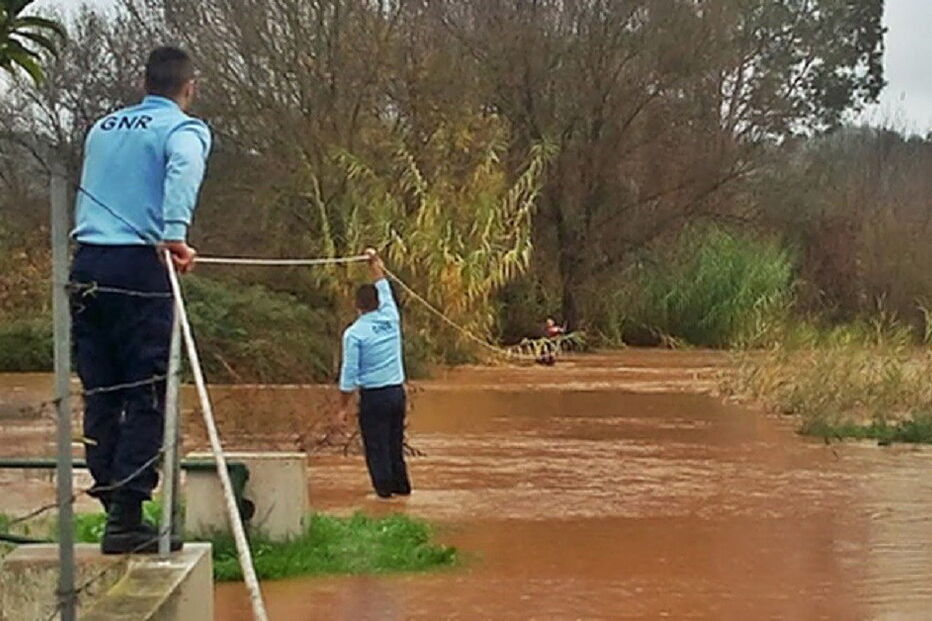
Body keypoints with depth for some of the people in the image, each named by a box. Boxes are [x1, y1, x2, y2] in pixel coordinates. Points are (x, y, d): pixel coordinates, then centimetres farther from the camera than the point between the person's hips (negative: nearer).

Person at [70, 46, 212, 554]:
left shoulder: (101, 128, 23)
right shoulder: (184, 129, 2)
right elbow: (183, 169, -19)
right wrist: (175, 233, -30)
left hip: (87, 265, 6)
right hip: (138, 265, -6)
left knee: (101, 395, 9)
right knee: (146, 395, -4)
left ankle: (114, 506, 12)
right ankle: (125, 519, -8)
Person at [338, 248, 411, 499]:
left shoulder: (354, 333, -10)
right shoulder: (390, 318, 2)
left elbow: (349, 374, -10)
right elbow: (384, 289, 22)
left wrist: (344, 406, -3)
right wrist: (375, 263, 36)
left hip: (373, 396, -5)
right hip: (397, 390, 5)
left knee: (376, 447, 3)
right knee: (395, 443, 16)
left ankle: (384, 488, 3)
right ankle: (401, 485, 20)